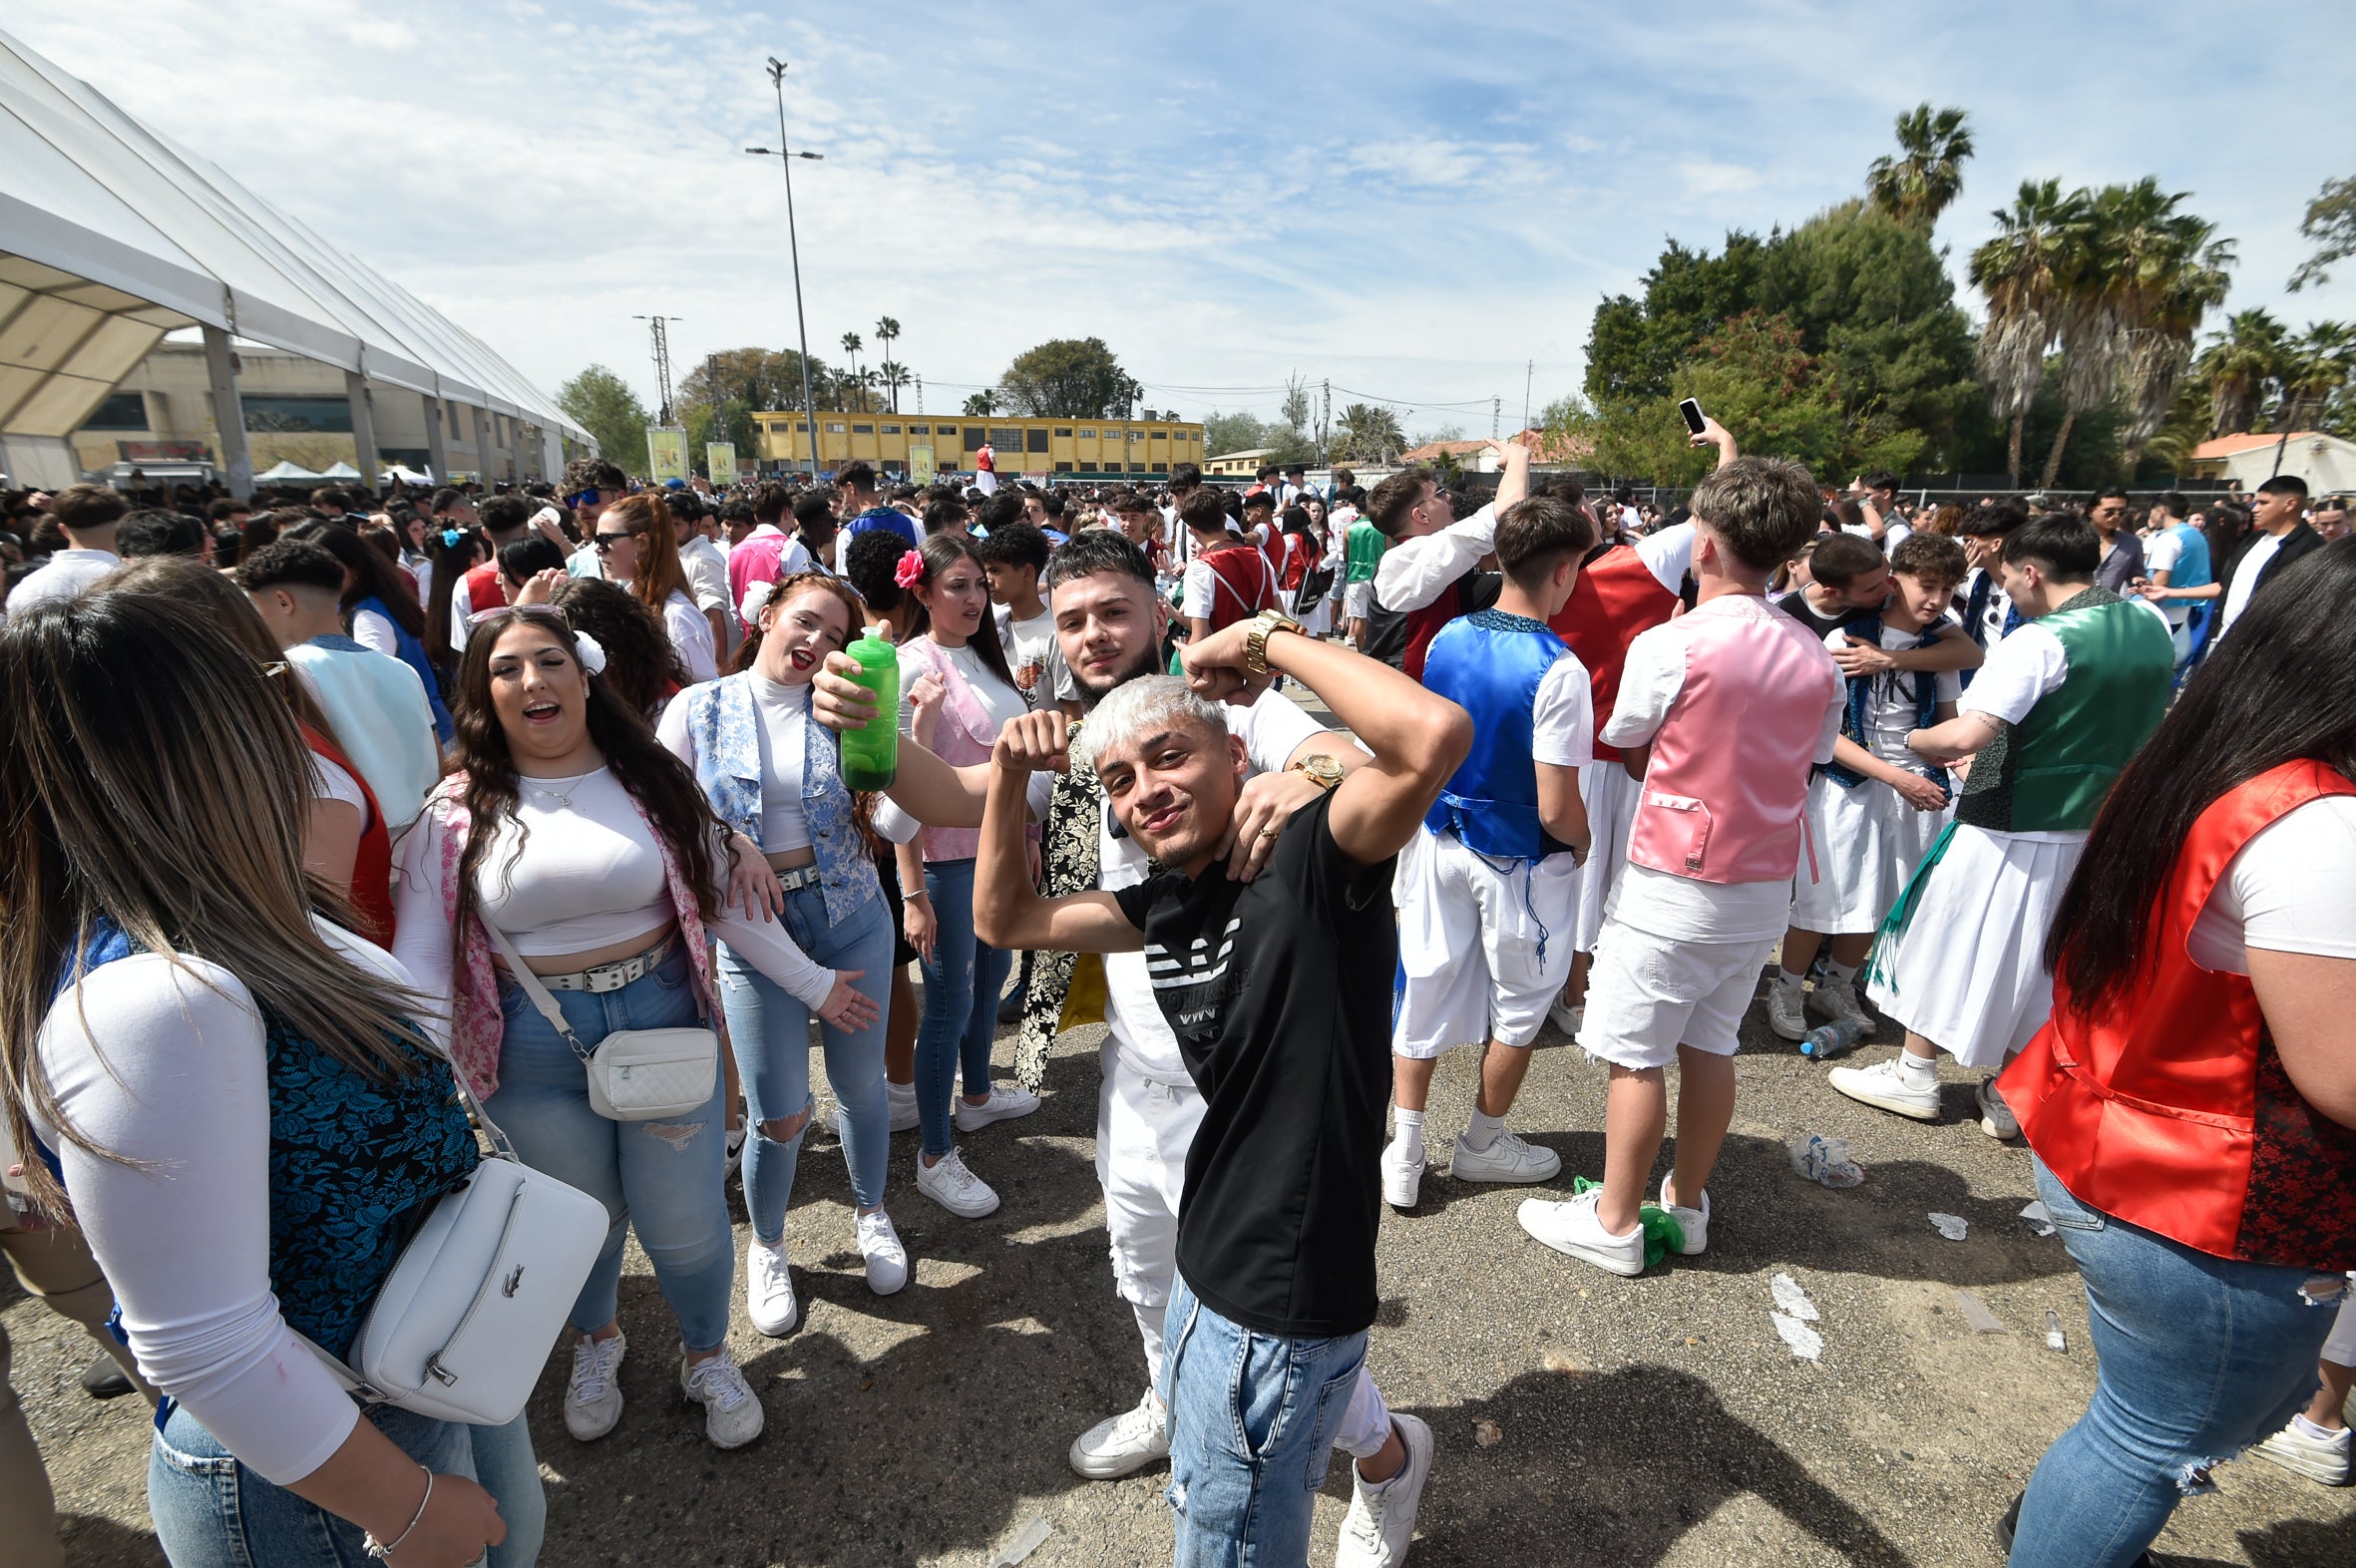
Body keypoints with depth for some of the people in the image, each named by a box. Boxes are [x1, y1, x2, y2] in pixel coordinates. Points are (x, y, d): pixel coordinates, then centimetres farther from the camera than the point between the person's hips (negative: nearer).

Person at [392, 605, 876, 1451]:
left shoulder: (653, 782, -2)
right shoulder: (455, 812, -3)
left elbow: (724, 898, 3)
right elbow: (421, 953, -4)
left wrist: (815, 985, 4)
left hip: (664, 1021, 0)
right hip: (534, 1050, 0)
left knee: (684, 1223, 8)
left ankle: (707, 1355, 39)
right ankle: (596, 1342, 52)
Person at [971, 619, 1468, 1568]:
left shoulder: (1309, 857, -21)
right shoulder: (1162, 903, 1)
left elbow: (1435, 736, -39)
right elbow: (1005, 918, 12)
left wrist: (1267, 640, -27)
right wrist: (1011, 774, -1)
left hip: (1287, 1284, -9)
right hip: (1212, 1258, 9)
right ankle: (1391, 1458, 62)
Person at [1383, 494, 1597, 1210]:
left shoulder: (1447, 638, -5)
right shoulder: (1558, 669, -24)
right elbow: (1556, 809, -22)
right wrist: (1585, 843, -2)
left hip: (1441, 842, 5)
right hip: (1520, 863, -5)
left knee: (1427, 990, 14)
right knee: (1519, 1005, 17)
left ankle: (1403, 1156, 22)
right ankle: (1482, 1144, 35)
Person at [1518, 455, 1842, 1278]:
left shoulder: (1670, 645, -16)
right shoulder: (1817, 661, 1)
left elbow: (1630, 753, -3)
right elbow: (1812, 757, 11)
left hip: (1672, 886, -6)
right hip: (1766, 886, 7)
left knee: (1636, 1055, 5)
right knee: (1710, 1046, 17)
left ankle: (1615, 1222, 18)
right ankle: (1687, 1204, 31)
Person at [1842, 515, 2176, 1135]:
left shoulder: (2041, 641, -21)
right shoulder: (2153, 625, 3)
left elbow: (1964, 736, -31)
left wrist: (1915, 739, -11)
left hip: (2008, 832, -7)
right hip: (2100, 833, 7)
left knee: (1949, 943, 10)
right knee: (2045, 959, 18)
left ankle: (1915, 1077, 24)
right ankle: (2010, 1094, 28)